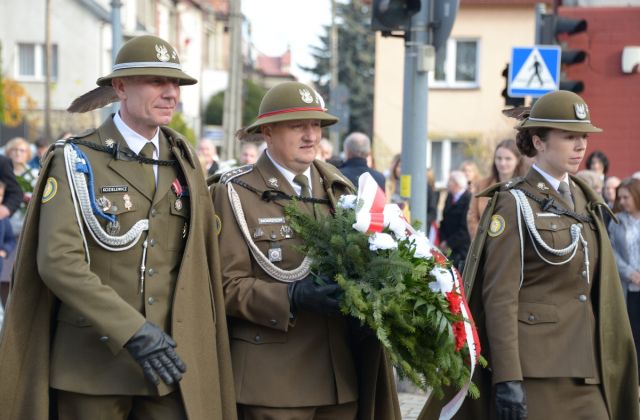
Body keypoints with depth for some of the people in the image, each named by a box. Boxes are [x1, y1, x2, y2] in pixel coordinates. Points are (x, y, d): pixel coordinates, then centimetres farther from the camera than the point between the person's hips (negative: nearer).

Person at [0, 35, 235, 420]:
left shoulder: (184, 161, 11)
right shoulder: (77, 161, -4)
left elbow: (200, 258, 13)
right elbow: (59, 260, -15)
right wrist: (133, 331, -22)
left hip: (171, 359, 4)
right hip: (93, 358, -3)